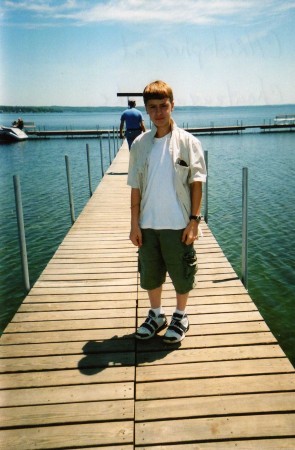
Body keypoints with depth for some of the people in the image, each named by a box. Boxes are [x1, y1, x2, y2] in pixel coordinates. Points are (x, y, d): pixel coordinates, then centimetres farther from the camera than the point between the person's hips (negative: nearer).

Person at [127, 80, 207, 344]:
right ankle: (156, 315, 38)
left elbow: (196, 183, -4)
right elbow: (136, 187, 3)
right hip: (148, 224, 3)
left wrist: (194, 219, -9)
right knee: (149, 273, 15)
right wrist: (135, 223, 1)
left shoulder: (188, 142, -5)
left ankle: (181, 316, 34)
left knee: (181, 273, 10)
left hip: (178, 223, -2)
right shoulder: (140, 144, 2)